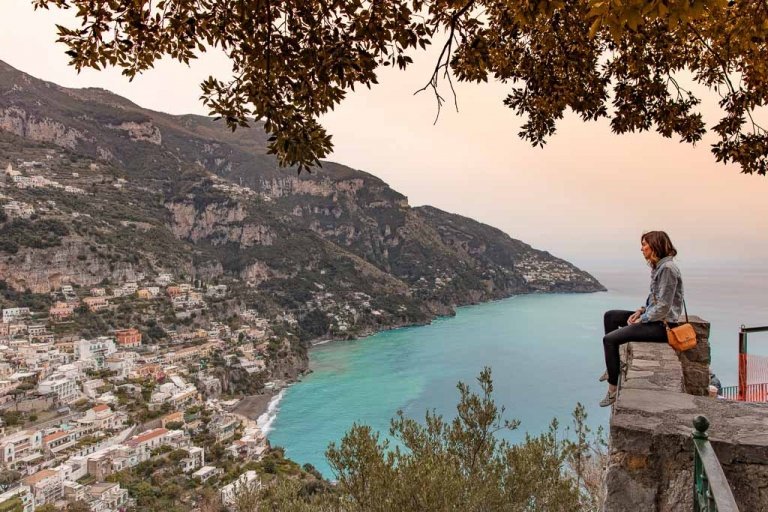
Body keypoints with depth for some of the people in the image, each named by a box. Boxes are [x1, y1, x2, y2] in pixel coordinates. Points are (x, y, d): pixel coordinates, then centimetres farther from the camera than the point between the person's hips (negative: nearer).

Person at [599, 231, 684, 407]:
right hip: (653, 317, 10)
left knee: (609, 339, -17)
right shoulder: (658, 266, 10)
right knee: (610, 316, 15)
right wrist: (641, 311, 5)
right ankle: (613, 365, 18)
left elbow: (663, 306, -23)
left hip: (662, 325, -10)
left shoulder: (667, 268, -21)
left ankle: (613, 388, -6)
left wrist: (641, 319, -14)